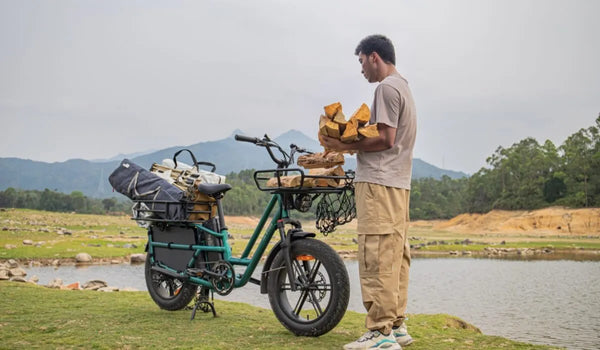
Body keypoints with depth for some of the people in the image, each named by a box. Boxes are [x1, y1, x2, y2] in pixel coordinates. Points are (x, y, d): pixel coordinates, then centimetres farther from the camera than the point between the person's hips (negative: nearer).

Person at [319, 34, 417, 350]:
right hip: (399, 182, 11)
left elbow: (385, 138, -16)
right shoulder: (403, 87, 23)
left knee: (376, 257, -11)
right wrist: (350, 143, 14)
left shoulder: (387, 87, -8)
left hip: (379, 183, -10)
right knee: (395, 256, 10)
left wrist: (345, 146, -10)